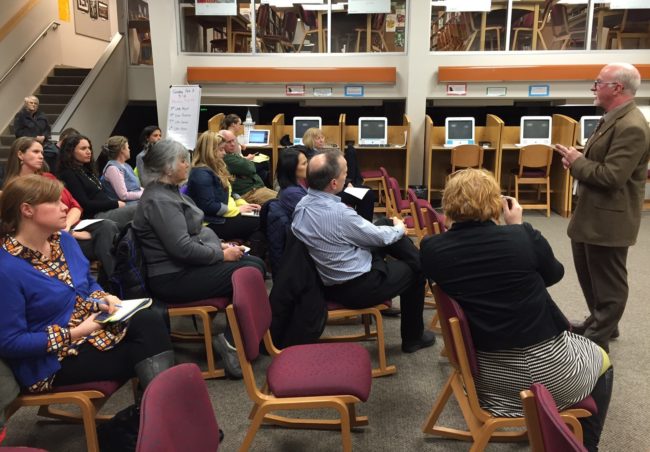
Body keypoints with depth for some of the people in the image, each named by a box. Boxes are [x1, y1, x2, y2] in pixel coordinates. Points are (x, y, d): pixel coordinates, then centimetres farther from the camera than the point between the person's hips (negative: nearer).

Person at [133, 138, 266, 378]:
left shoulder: (169, 191, 14)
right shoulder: (159, 200, -19)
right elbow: (182, 248, -26)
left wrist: (219, 244, 8)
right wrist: (222, 255, -15)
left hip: (187, 266, 10)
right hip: (174, 278, -10)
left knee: (256, 264, 1)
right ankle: (234, 343, -4)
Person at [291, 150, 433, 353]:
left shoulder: (303, 204, -6)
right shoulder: (338, 213, -32)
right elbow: (380, 237, -14)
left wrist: (392, 226, 15)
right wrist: (399, 228, 8)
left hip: (329, 278, 8)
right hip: (356, 286, -8)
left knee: (386, 224, 16)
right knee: (415, 270, 15)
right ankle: (413, 337, 29)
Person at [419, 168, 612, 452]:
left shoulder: (431, 249, -11)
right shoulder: (523, 237, -17)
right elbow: (554, 274, 3)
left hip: (487, 374, 4)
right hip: (544, 365, -4)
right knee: (601, 361, 29)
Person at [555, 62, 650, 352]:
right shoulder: (614, 118, 11)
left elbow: (611, 176, -27)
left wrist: (577, 162, -13)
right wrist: (578, 161, 0)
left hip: (608, 219, -11)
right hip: (591, 214, 11)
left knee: (607, 281, 5)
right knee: (589, 275, 22)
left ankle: (597, 338, 19)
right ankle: (599, 323, 39)